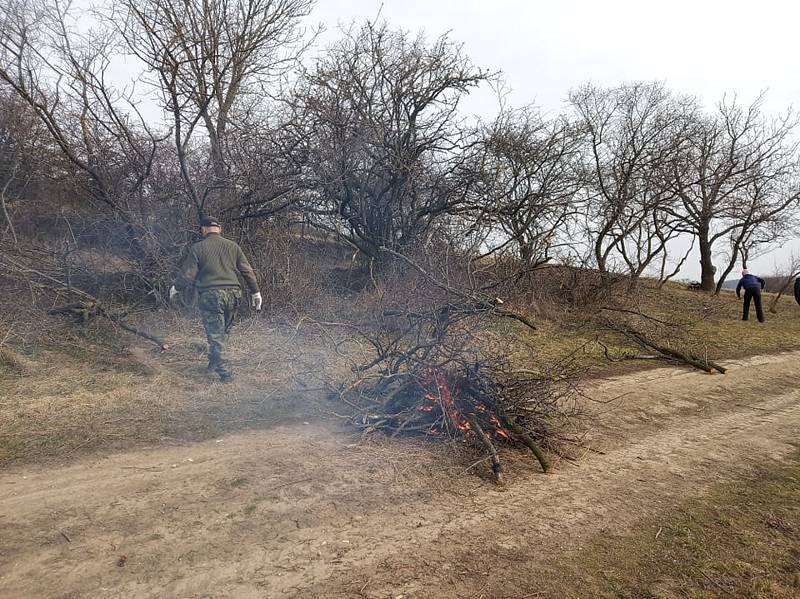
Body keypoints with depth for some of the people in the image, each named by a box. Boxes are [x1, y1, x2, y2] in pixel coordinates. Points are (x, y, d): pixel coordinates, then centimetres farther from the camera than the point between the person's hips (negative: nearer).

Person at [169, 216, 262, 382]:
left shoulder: (197, 248, -1)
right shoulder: (233, 246, 8)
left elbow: (187, 274, 0)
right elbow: (247, 271, 7)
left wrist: (175, 288, 18)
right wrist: (255, 292, 15)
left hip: (210, 296, -4)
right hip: (232, 294, 4)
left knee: (215, 335, 2)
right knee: (223, 332, 19)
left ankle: (225, 373, 1)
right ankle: (214, 362, 32)